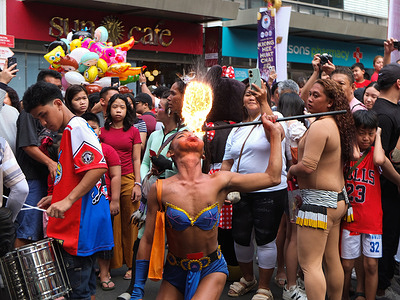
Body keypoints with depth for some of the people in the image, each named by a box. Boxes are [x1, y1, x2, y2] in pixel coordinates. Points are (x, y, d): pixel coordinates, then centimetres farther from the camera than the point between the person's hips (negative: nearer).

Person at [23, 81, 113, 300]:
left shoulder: (76, 127, -12)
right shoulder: (70, 131, 19)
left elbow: (98, 167, -25)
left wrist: (68, 201, -28)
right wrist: (57, 198, 18)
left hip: (82, 223, -10)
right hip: (75, 223, 10)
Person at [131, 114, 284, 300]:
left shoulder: (220, 182, -8)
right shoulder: (161, 189, -10)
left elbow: (272, 177, -1)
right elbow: (147, 241, -4)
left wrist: (275, 134, 4)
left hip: (211, 270, -1)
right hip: (175, 271, 1)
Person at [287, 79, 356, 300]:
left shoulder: (319, 126, -17)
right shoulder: (338, 125, 12)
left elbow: (308, 166, -25)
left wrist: (291, 170, -4)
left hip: (319, 201, -10)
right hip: (338, 199, 10)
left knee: (310, 264, -7)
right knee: (332, 260, 18)